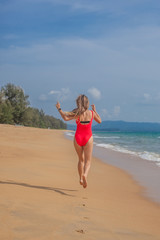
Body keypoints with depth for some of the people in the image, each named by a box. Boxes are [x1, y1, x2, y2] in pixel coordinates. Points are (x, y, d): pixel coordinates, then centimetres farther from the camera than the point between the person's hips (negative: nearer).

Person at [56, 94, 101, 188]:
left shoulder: (77, 113, -8)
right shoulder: (91, 113, -3)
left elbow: (66, 118, -19)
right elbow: (99, 121, 13)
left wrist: (59, 109, -6)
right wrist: (95, 110, 24)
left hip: (78, 138, 1)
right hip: (88, 138, -1)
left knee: (81, 159, 19)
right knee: (88, 161, 0)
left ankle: (81, 179, 19)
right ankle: (85, 174, -28)